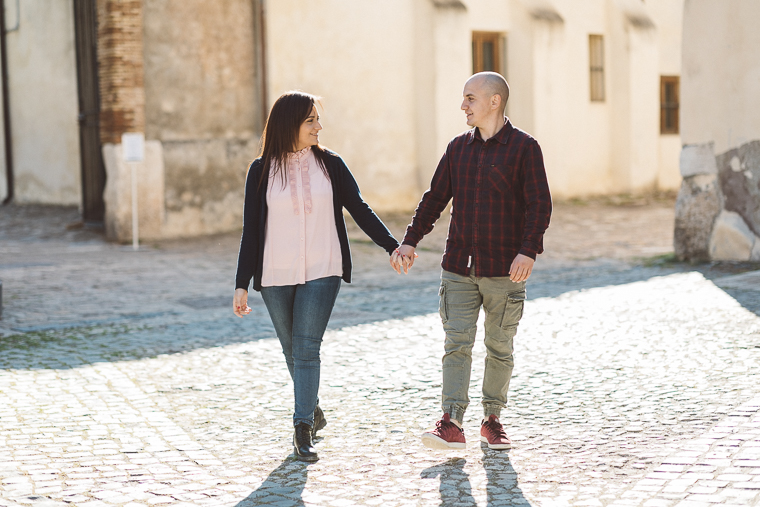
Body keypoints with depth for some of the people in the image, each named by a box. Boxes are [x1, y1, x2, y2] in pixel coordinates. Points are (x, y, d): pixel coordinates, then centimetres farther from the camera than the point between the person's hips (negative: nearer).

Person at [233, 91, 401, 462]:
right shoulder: (261, 171, 1)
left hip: (321, 272, -1)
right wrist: (242, 285, -2)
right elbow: (250, 231, 2)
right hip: (275, 277, 1)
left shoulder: (330, 164, 3)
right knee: (292, 350, 12)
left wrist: (392, 246, -6)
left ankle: (303, 430, -9)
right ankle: (312, 410, 35)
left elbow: (359, 209, 5)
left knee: (306, 349, -11)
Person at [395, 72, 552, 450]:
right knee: (456, 343, -6)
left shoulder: (524, 148, -3)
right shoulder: (458, 148, 11)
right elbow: (435, 198, 15)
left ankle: (492, 420, 21)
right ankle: (451, 424, -9)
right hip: (459, 268, 3)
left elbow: (539, 205, -8)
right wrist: (410, 240, 4)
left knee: (499, 348, 8)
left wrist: (528, 250, -21)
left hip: (504, 270, -3)